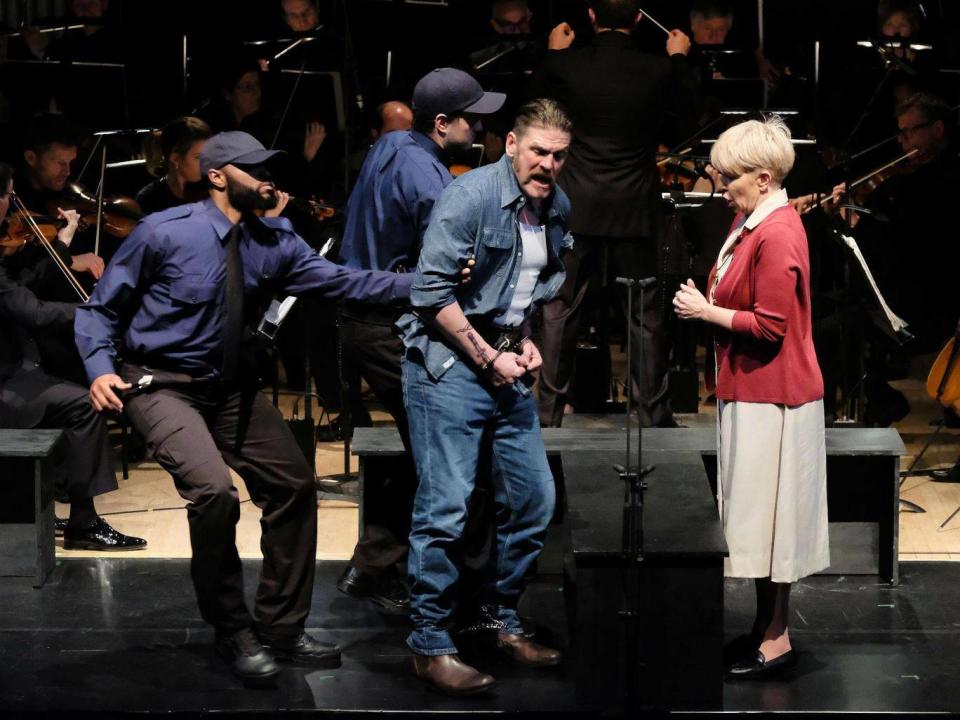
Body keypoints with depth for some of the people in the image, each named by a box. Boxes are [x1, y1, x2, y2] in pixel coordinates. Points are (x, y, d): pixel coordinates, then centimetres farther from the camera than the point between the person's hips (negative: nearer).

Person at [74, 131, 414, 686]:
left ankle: (281, 627, 21)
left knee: (294, 485, 5)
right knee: (215, 491, -26)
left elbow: (340, 280, -12)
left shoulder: (274, 241, -1)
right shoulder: (165, 233, -16)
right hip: (163, 385, -7)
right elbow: (101, 308, -7)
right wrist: (101, 368, -24)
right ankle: (234, 632, -5)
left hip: (233, 387, 7)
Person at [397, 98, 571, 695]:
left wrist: (527, 341, 8)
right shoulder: (471, 196, -14)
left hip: (507, 367, 8)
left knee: (534, 498, 10)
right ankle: (431, 646, 1)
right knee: (446, 508, -8)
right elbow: (430, 290, -18)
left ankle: (505, 622, 26)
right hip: (448, 365, -8)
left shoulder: (558, 210, 9)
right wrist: (488, 358, -14)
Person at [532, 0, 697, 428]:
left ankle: (549, 411, 11)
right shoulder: (658, 71, -9)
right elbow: (685, 120, 7)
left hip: (578, 209, 0)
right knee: (645, 316, 8)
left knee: (561, 312, 9)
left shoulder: (567, 66, -9)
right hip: (635, 211, 0)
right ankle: (654, 413, 11)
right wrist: (679, 60, 17)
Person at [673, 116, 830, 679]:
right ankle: (767, 627, 24)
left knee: (769, 513, -2)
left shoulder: (777, 236, -21)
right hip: (751, 389, 10)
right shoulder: (751, 222, 10)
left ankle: (776, 640, 6)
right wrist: (703, 302, 3)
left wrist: (707, 312, -14)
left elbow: (770, 325, -22)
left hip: (773, 397, -10)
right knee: (759, 513, 15)